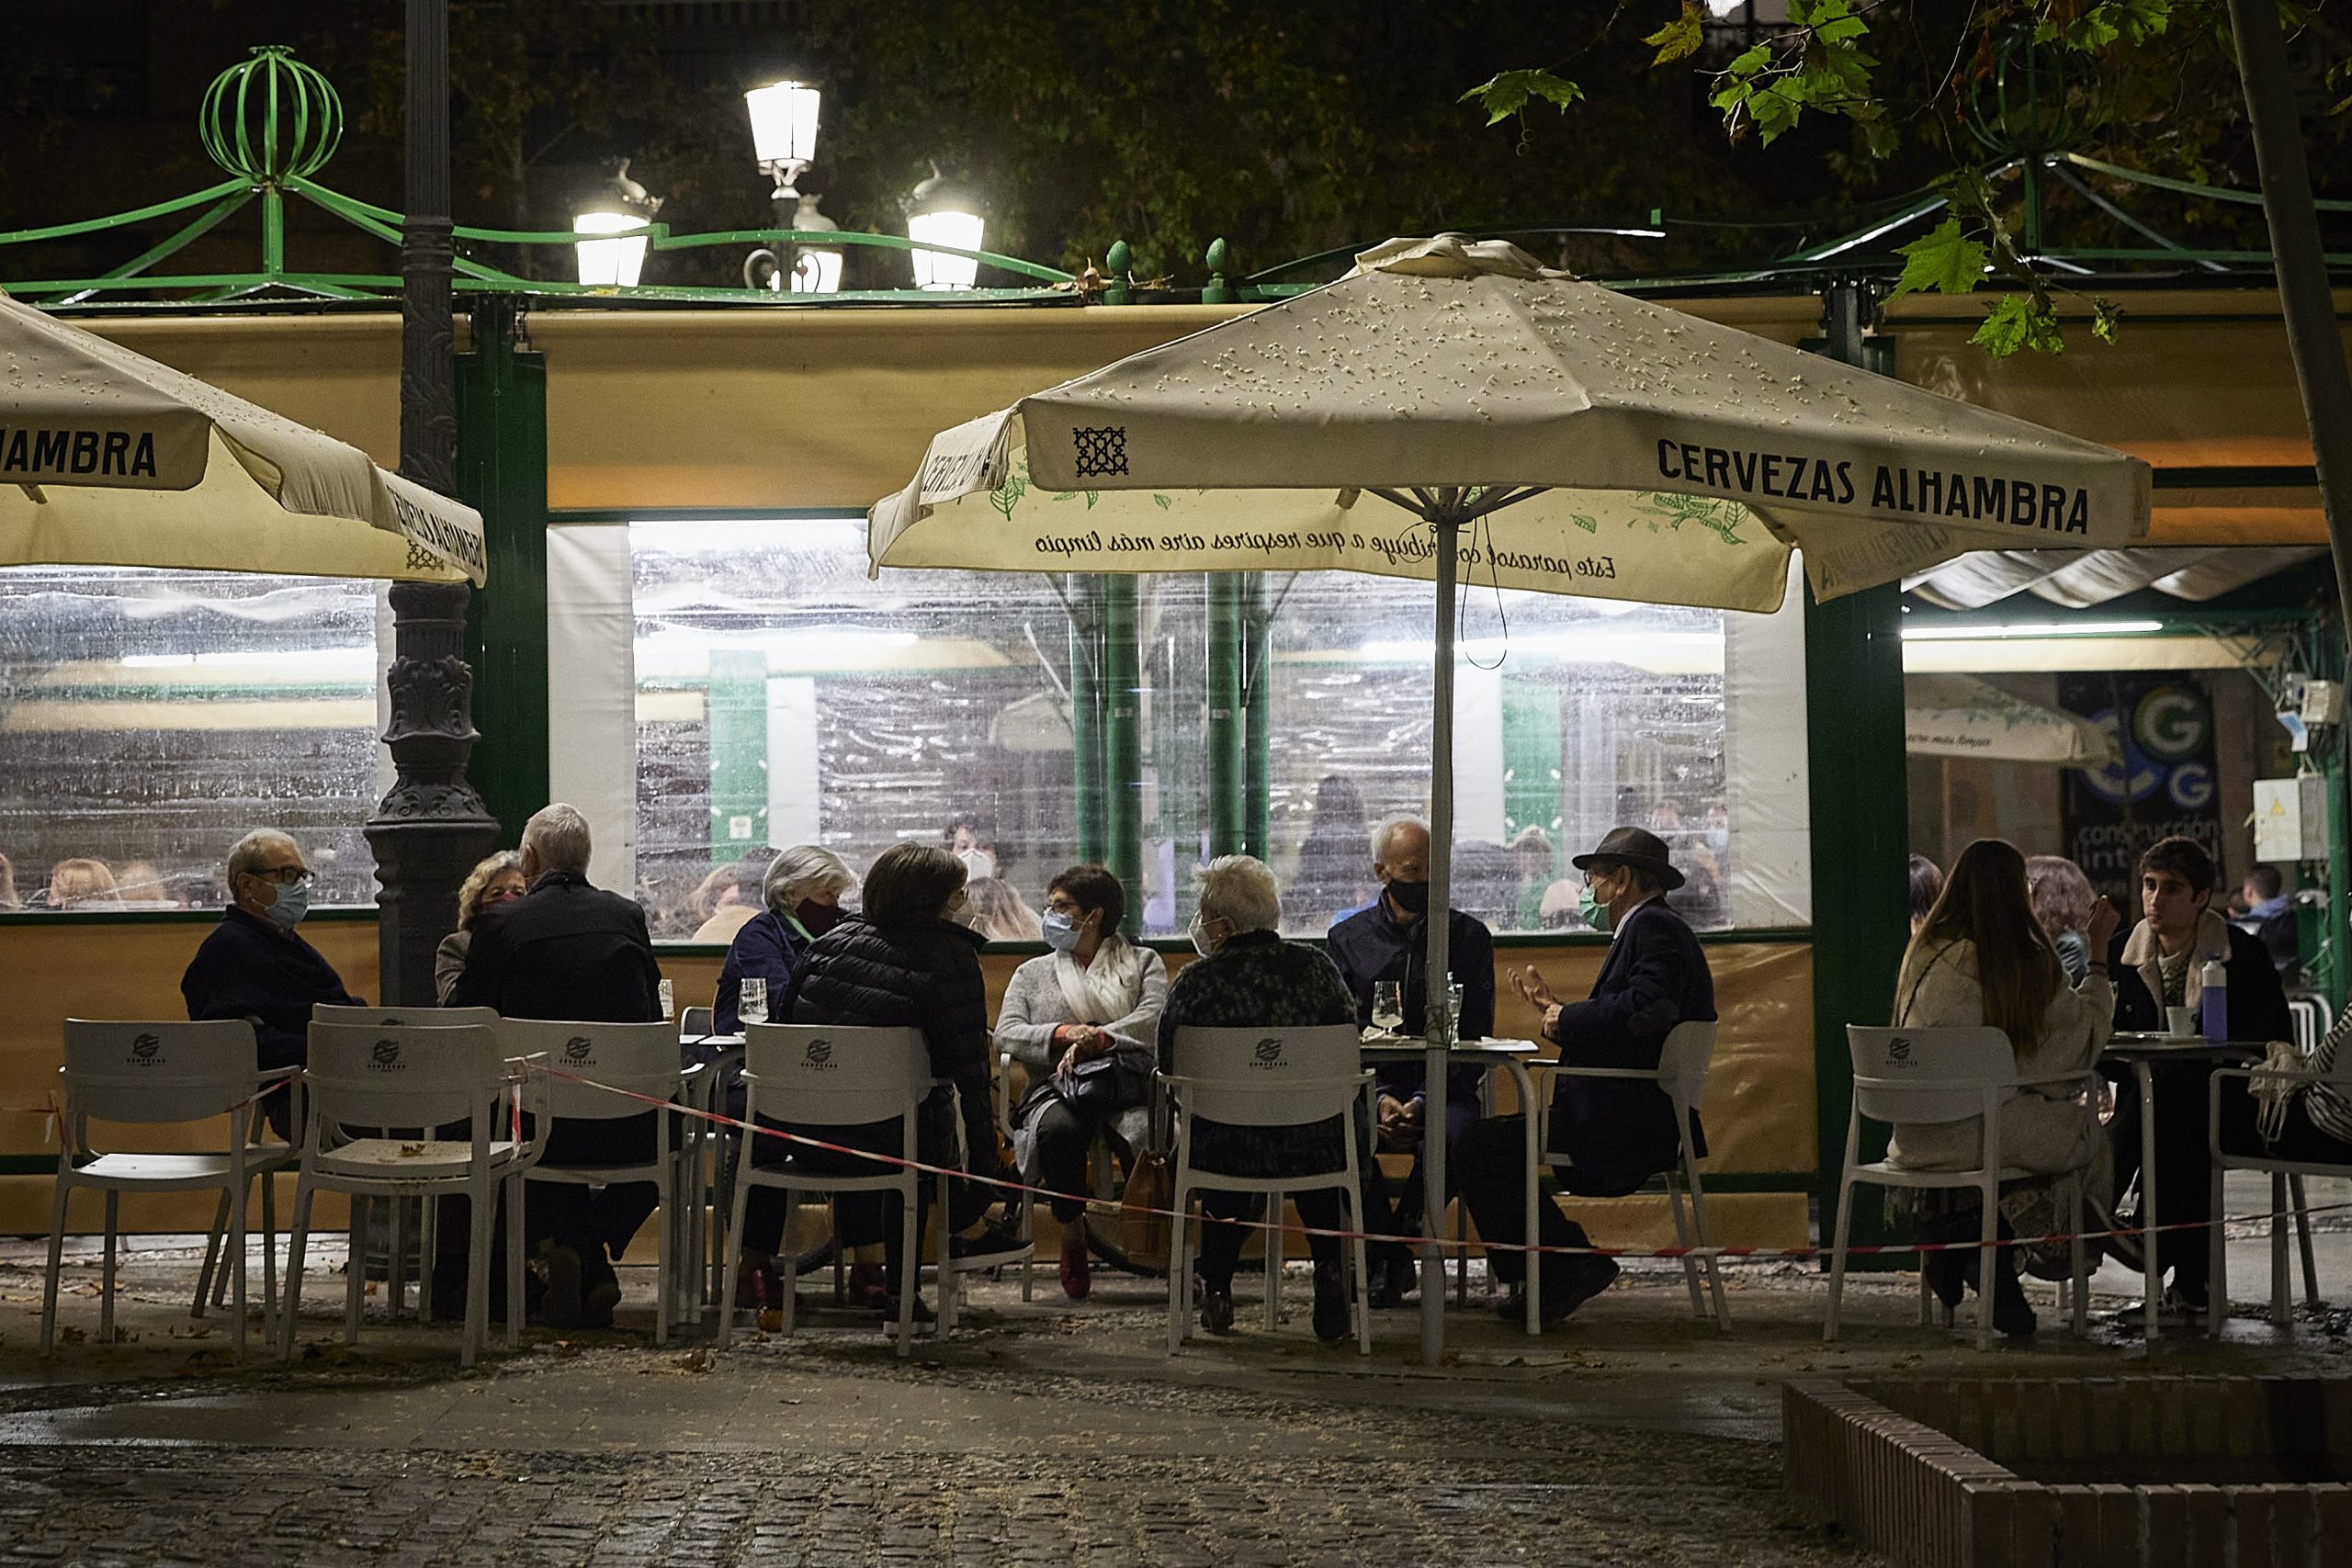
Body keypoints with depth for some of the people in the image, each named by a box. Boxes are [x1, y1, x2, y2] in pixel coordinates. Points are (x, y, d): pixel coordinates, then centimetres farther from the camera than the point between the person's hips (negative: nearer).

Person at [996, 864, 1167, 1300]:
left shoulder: (1143, 963, 20)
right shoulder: (1032, 974, 25)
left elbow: (1154, 1019, 1)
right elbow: (1006, 1033, 9)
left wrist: (1095, 1039, -14)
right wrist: (1063, 1033, -9)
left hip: (1127, 1083, -1)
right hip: (1058, 1086, 1)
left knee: (1144, 1134, -37)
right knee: (1058, 1129, -38)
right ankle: (1071, 1236, -22)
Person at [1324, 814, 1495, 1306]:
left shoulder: (1469, 937, 7)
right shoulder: (1347, 940, 11)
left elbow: (1473, 1041, 2)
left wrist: (1424, 1100, -13)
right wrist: (1379, 1098, -14)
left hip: (1442, 1086, -1)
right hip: (1369, 1084, 1)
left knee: (1451, 1136, -36)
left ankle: (1393, 1245, -10)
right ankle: (1392, 1261, -12)